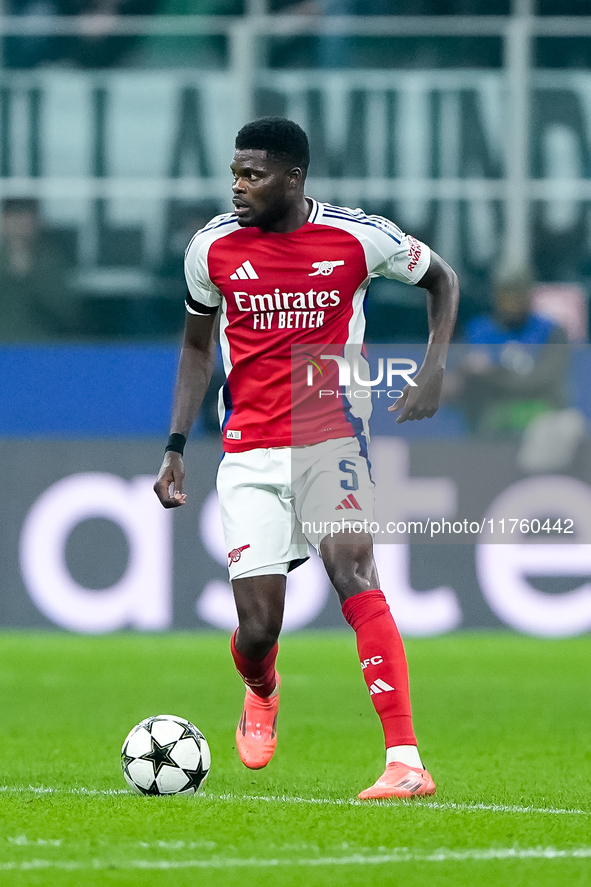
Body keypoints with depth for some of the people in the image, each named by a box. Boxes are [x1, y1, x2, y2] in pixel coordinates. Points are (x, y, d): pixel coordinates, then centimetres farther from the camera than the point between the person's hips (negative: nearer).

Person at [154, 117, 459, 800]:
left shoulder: (359, 237, -6)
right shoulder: (213, 247, 1)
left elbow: (441, 280, 12)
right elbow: (198, 344, 16)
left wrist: (433, 369, -2)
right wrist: (176, 447, 11)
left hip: (330, 437, -2)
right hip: (248, 455, 2)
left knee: (354, 573, -23)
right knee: (257, 627, -5)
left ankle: (406, 761, -24)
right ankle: (262, 695, 35)